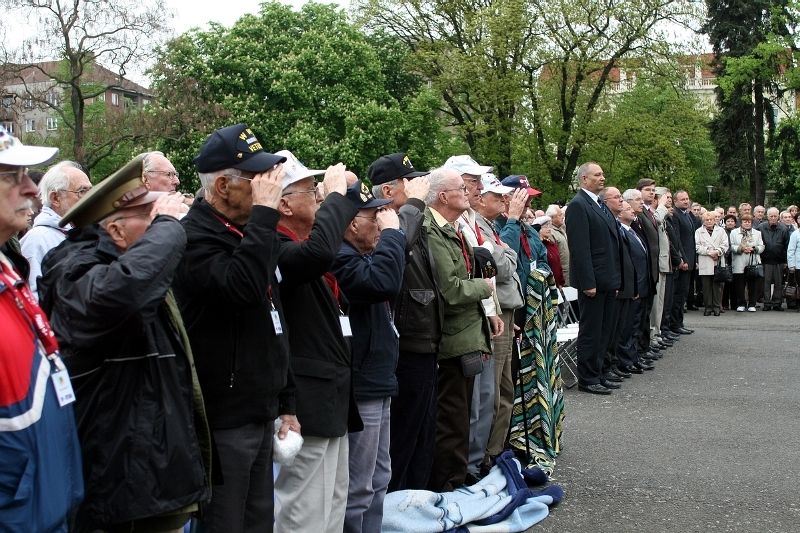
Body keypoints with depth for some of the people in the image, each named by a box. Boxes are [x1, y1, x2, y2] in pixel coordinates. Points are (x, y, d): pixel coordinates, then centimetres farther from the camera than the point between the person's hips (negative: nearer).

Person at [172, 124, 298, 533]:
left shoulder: (247, 232, 14)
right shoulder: (194, 238, -15)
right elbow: (242, 286, -35)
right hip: (223, 420, -9)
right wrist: (265, 210, -26)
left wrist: (286, 403, 20)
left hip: (261, 414, 9)